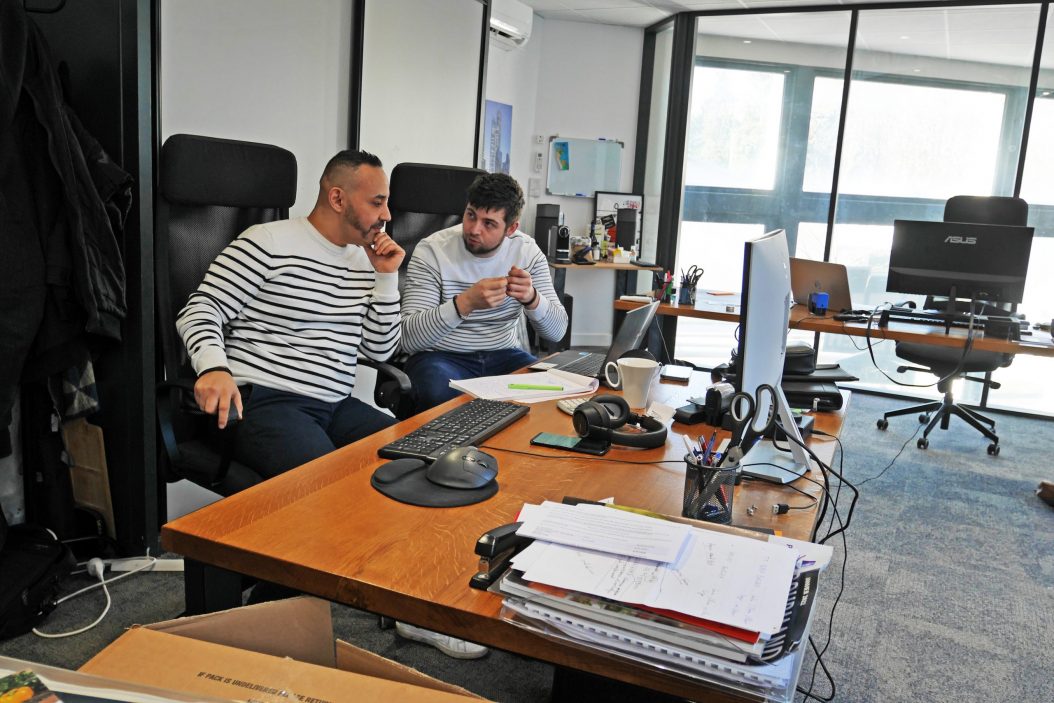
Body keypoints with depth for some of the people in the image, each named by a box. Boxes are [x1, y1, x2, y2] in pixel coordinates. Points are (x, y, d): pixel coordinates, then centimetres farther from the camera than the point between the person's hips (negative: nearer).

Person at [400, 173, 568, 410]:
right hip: (441, 356, -3)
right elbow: (408, 338, -21)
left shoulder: (527, 251, -2)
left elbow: (557, 330, -4)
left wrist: (532, 298, -26)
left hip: (505, 355, 3)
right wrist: (466, 302, -35)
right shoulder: (431, 250, -13)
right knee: (440, 393, -36)